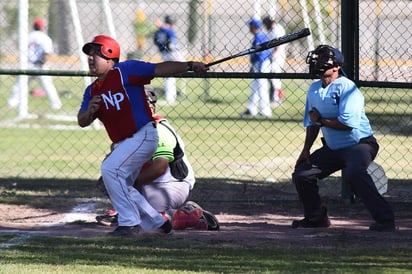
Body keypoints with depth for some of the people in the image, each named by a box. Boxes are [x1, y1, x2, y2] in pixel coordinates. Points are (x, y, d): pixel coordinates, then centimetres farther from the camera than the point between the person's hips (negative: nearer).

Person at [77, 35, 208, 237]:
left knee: (110, 169, -23)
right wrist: (90, 111, -19)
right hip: (122, 143, 9)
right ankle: (158, 223, 29)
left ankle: (130, 223, -17)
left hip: (143, 135, -9)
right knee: (121, 188, 15)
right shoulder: (92, 90, 12)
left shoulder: (125, 70, -9)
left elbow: (160, 69, -15)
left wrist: (189, 66, -27)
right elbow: (82, 121, 5)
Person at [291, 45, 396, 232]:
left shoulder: (346, 88, -18)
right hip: (332, 149, 9)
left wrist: (320, 120, -16)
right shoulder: (314, 90, 8)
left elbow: (347, 123, -27)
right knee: (302, 173, 5)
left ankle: (385, 219, -35)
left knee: (353, 173, -36)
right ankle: (316, 217, 23)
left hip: (360, 145, -9)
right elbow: (311, 123, 18)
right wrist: (306, 149, 10)